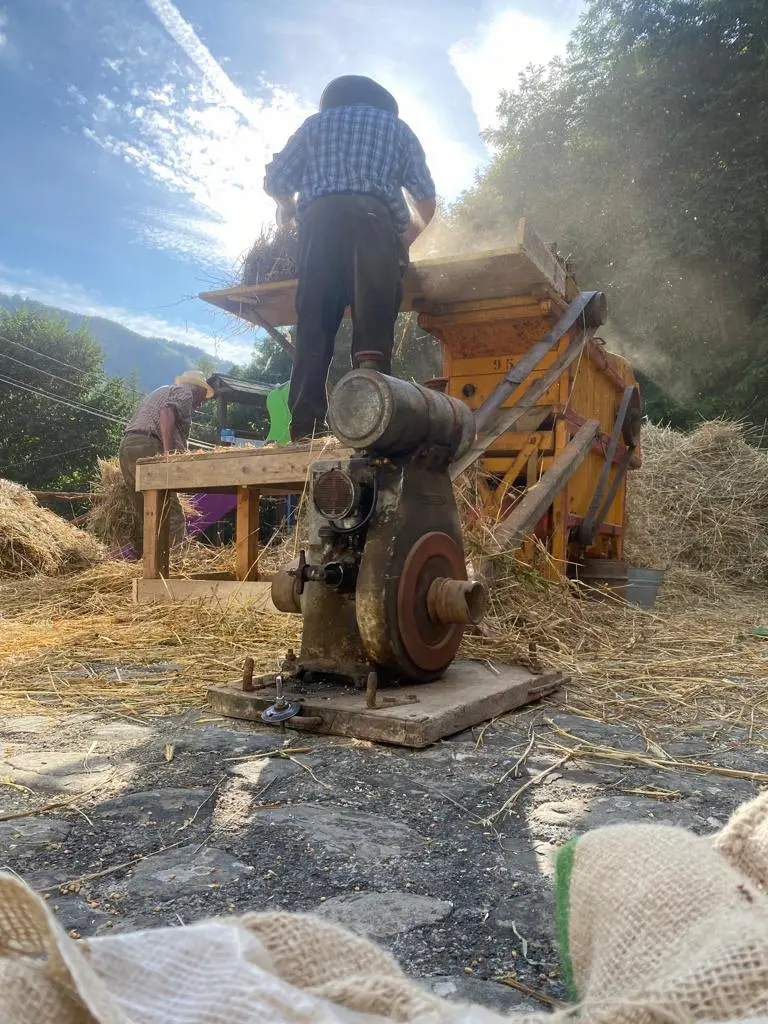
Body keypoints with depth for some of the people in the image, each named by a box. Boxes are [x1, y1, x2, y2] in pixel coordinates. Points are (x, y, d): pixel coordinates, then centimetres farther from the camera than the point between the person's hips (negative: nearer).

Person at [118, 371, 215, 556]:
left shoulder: (162, 391, 34)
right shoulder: (184, 391, 8)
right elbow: (167, 412, -13)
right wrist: (168, 452, -22)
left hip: (126, 446, 9)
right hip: (147, 448, -9)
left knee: (145, 515, 13)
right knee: (172, 519, -12)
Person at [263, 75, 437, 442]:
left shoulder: (316, 123, 29)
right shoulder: (395, 125, 28)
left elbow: (274, 181, 19)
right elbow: (426, 198, 19)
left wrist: (289, 209, 39)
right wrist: (408, 237, 36)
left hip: (320, 221, 1)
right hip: (375, 221, -1)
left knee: (313, 327, -6)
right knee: (373, 329, -9)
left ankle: (306, 428, -16)